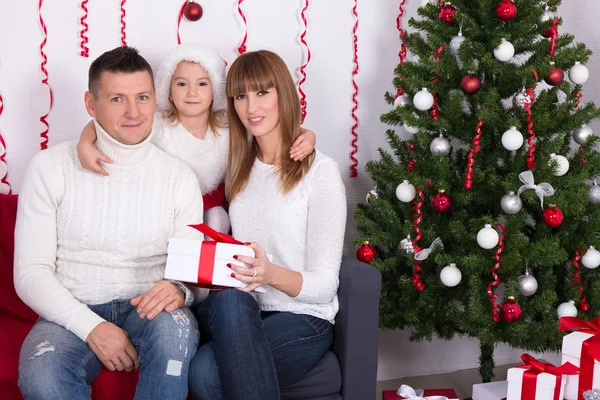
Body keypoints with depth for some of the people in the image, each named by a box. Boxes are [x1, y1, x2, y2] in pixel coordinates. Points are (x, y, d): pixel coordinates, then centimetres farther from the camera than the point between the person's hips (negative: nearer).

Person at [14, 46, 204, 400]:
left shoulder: (179, 177, 4)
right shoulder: (52, 167, -1)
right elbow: (31, 272, -4)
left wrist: (179, 290, -21)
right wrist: (91, 326, -19)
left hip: (148, 311, 2)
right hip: (73, 314, -1)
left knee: (175, 328, -34)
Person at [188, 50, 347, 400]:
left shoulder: (320, 171, -5)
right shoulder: (239, 166, 12)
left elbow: (325, 286, -9)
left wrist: (272, 274, -29)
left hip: (303, 318, -4)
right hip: (237, 315, 5)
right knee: (229, 300, -34)